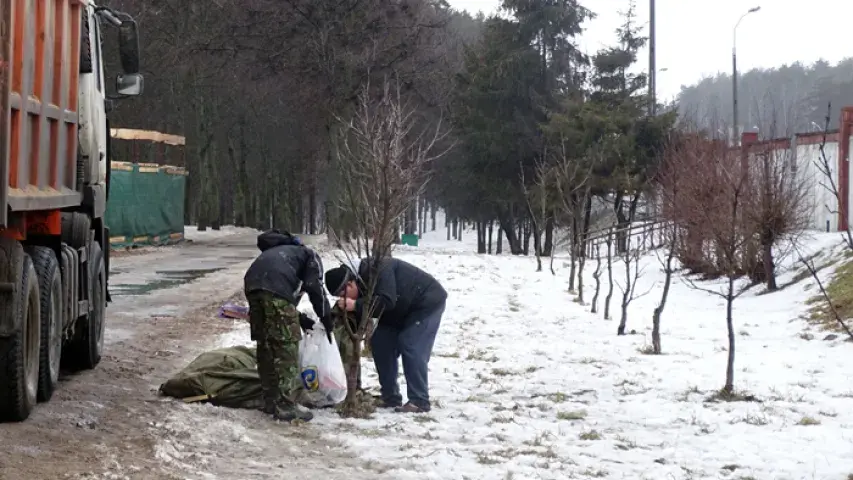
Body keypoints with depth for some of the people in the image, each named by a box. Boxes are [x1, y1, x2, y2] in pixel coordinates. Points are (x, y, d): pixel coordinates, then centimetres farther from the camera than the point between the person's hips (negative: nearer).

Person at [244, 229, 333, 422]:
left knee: (265, 345, 16)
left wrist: (299, 319, 34)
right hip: (275, 288, -7)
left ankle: (271, 401, 22)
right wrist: (326, 319, 15)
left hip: (252, 285, 7)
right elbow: (315, 288, 7)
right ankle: (286, 406, -4)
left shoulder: (275, 253, 43)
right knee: (286, 346, -2)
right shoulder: (310, 255, 25)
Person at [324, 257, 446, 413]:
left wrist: (356, 305, -46)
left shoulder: (377, 270, -34)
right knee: (380, 342, 0)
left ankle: (419, 401, -14)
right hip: (402, 310, 9)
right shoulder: (361, 282, -7)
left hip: (428, 302, -9)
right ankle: (390, 397, 7)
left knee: (412, 348, -19)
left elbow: (386, 301, -44)